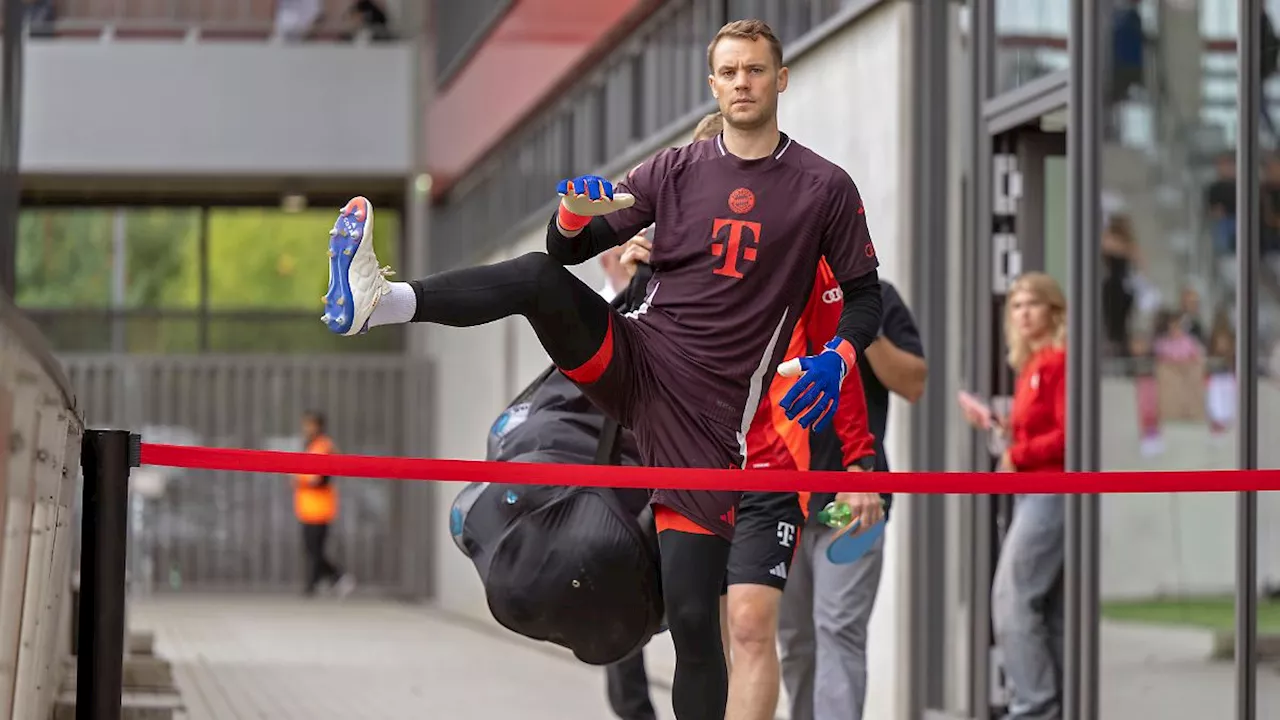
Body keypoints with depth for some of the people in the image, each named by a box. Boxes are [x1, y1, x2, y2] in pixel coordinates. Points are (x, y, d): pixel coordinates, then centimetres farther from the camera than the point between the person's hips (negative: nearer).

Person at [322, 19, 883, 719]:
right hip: (633, 363, 2)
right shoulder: (675, 170, 9)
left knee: (693, 616, -8)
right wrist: (576, 215, -13)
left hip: (710, 412, -2)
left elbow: (864, 294, 9)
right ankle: (374, 303, -44)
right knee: (539, 276, -26)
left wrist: (838, 357, -13)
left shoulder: (825, 188, 4)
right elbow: (568, 251, 11)